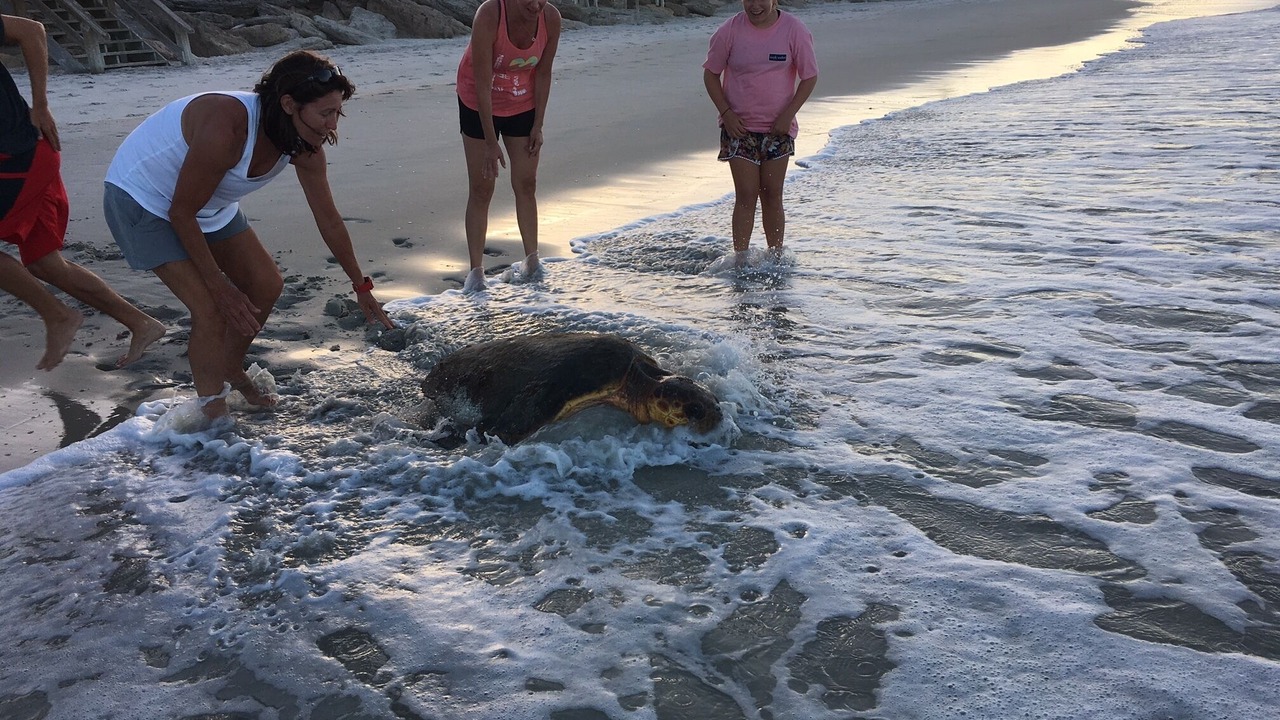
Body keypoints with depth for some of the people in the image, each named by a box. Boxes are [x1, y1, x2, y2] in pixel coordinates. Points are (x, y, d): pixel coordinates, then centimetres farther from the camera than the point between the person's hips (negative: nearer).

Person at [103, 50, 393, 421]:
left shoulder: (304, 147, -14)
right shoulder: (227, 127, -38)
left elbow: (329, 220, -1)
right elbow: (182, 213, -28)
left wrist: (361, 287, 6)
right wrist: (220, 287, -21)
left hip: (211, 205, 8)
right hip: (142, 199, -8)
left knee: (267, 285, 8)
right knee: (211, 310, -18)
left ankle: (230, 373, 31)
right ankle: (213, 414, -1)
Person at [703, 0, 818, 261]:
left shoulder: (795, 30, -6)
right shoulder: (730, 31, -7)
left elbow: (810, 76, -1)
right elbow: (710, 73, 2)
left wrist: (788, 114, -10)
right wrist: (726, 112, -9)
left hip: (778, 128, 1)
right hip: (739, 127, -1)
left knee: (772, 195, 5)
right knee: (746, 195, -6)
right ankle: (740, 260, -2)